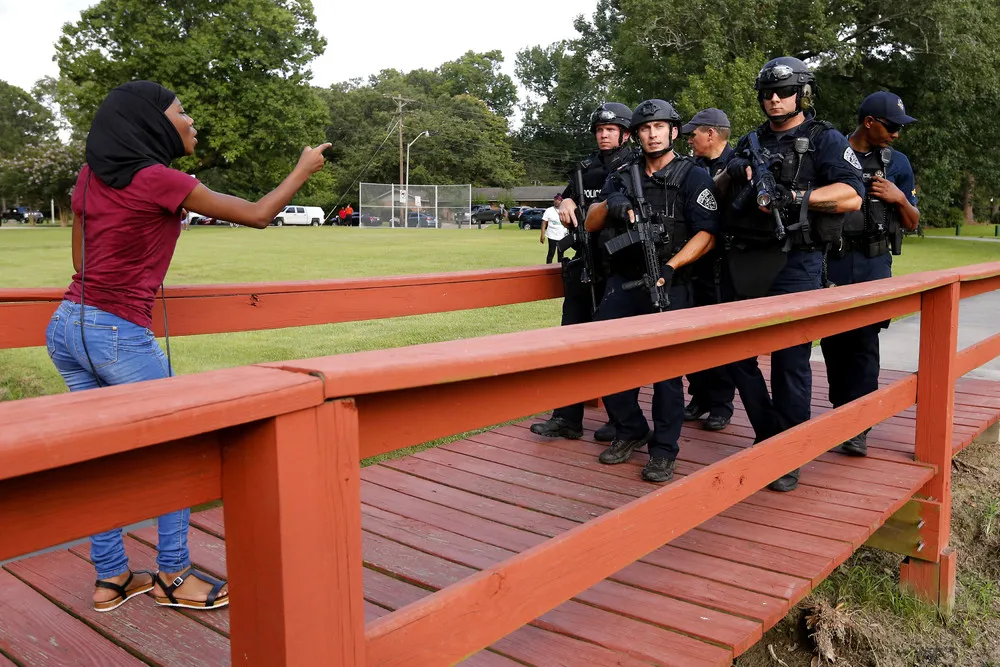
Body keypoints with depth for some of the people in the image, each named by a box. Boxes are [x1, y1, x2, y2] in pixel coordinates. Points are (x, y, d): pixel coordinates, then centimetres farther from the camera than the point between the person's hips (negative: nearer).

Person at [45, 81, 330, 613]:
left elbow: (80, 259, 16)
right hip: (120, 335, -8)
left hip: (66, 326, 8)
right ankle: (172, 576, 17)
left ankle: (110, 579, 25)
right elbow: (257, 215, -9)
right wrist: (304, 170, 5)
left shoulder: (91, 176, 8)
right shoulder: (156, 180, -14)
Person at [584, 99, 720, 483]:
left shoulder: (693, 177, 1)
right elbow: (591, 225, 9)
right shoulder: (622, 176, 14)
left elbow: (706, 234, -7)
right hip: (622, 282, 4)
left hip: (668, 284, -4)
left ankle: (663, 451, 6)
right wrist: (610, 204, -12)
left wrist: (670, 267, -21)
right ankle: (630, 432, 19)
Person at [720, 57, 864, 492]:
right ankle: (768, 437, 23)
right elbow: (718, 191, 20)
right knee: (737, 354, 7)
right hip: (746, 264, 6)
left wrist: (793, 197, -21)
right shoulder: (752, 142, 19)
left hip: (795, 265, -5)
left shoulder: (825, 141, 3)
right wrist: (733, 173, -3)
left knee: (790, 362, -4)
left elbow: (852, 196, -10)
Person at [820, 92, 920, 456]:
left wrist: (900, 198, -6)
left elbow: (912, 223, 13)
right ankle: (840, 409, 21)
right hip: (832, 261, 0)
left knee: (864, 341, -5)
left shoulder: (897, 163, 9)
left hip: (874, 264, 1)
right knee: (833, 339, 5)